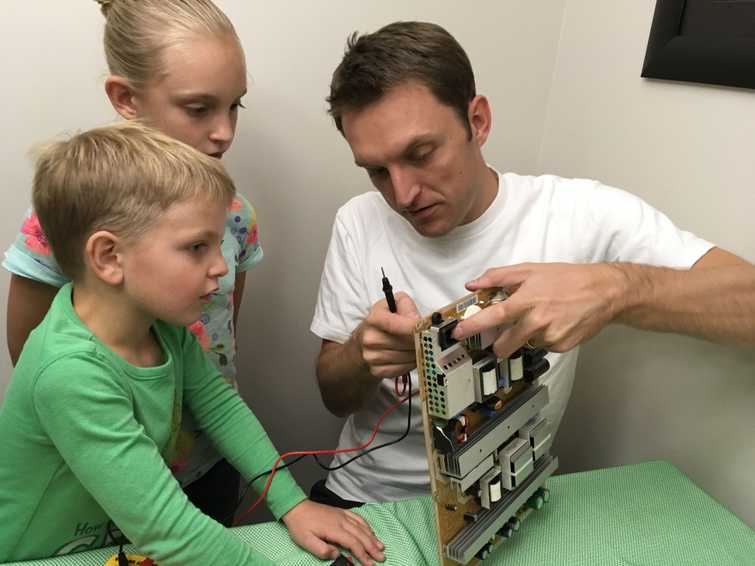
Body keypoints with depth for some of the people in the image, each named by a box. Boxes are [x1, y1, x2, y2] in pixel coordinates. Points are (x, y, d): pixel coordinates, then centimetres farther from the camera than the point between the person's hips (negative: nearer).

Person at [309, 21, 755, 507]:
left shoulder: (578, 212, -14)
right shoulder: (358, 224, -6)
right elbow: (334, 397, 0)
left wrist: (615, 287, -35)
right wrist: (362, 350, -23)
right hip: (360, 497, 1)